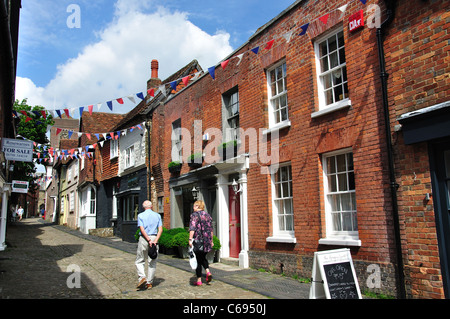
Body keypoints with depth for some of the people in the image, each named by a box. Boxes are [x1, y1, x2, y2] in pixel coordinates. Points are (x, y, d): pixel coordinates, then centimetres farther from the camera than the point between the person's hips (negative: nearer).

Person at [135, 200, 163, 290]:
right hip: (154, 237, 2)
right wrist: (155, 241, -9)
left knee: (140, 261, 9)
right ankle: (149, 282, 10)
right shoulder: (157, 215, 8)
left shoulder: (141, 215, 1)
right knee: (152, 262, 8)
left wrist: (149, 240, -13)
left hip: (144, 238, -2)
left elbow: (142, 229, -11)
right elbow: (160, 229, -3)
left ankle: (142, 277, -9)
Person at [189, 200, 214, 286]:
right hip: (207, 240, 6)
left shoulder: (195, 215, -6)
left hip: (197, 240, -5)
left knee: (198, 260, 3)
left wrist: (190, 239, -17)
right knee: (203, 257, 22)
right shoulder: (208, 215, 12)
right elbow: (211, 229, 15)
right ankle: (208, 272, 0)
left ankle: (199, 280, 7)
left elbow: (192, 228, -16)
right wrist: (211, 241, 20)